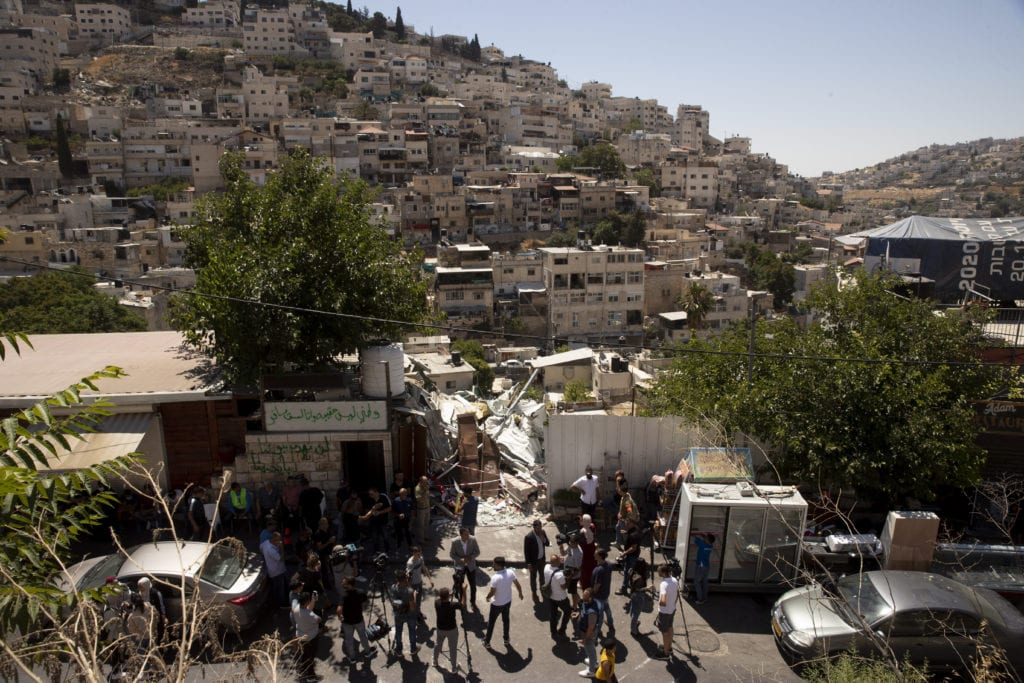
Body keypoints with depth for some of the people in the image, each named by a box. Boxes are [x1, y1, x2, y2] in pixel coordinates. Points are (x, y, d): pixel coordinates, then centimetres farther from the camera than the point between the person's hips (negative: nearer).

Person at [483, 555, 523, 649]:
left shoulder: (495, 578, -33)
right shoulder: (511, 573, -17)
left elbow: (492, 592, -24)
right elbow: (518, 585, -5)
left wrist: (487, 598, -2)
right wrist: (520, 594, 14)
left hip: (497, 604, -4)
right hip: (508, 601, 5)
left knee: (491, 622, 17)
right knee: (506, 620, 26)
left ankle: (487, 642, 32)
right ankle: (506, 640, 40)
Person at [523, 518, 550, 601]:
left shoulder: (543, 532, -11)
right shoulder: (529, 537, -28)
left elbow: (548, 544, 0)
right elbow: (526, 551, -20)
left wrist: (544, 540, -22)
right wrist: (528, 563, -16)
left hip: (542, 559, 5)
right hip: (533, 561, -5)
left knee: (542, 575, 25)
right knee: (533, 577, 14)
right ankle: (534, 593, 34)